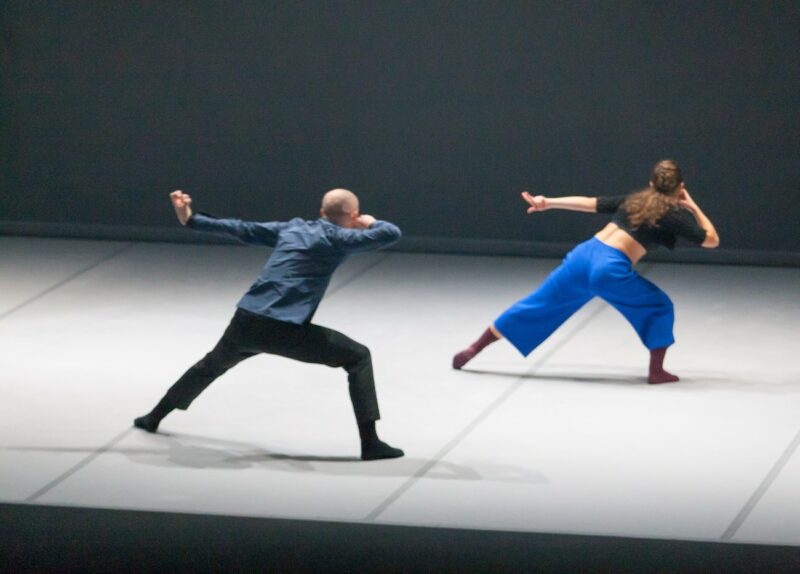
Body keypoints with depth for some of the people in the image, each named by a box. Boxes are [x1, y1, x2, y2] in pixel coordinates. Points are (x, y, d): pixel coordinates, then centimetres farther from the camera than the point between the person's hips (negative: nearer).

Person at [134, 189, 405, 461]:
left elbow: (242, 229, 21)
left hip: (247, 321, 6)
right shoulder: (337, 238, 1)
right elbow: (391, 233, -6)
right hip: (287, 330, -6)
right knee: (358, 357, 6)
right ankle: (370, 443, -4)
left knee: (213, 364, 34)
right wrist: (371, 223, 17)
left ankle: (154, 417, 49)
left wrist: (190, 220, 28)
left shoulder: (292, 228, 18)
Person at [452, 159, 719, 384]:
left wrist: (549, 202, 23)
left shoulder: (634, 200, 20)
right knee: (660, 308, 18)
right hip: (612, 271, -5)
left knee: (539, 305, 14)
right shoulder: (674, 214, 4)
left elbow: (590, 203, 19)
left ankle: (474, 349, 18)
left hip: (584, 254, 5)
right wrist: (693, 207, 20)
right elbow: (711, 240, 8)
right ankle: (656, 370, 12)